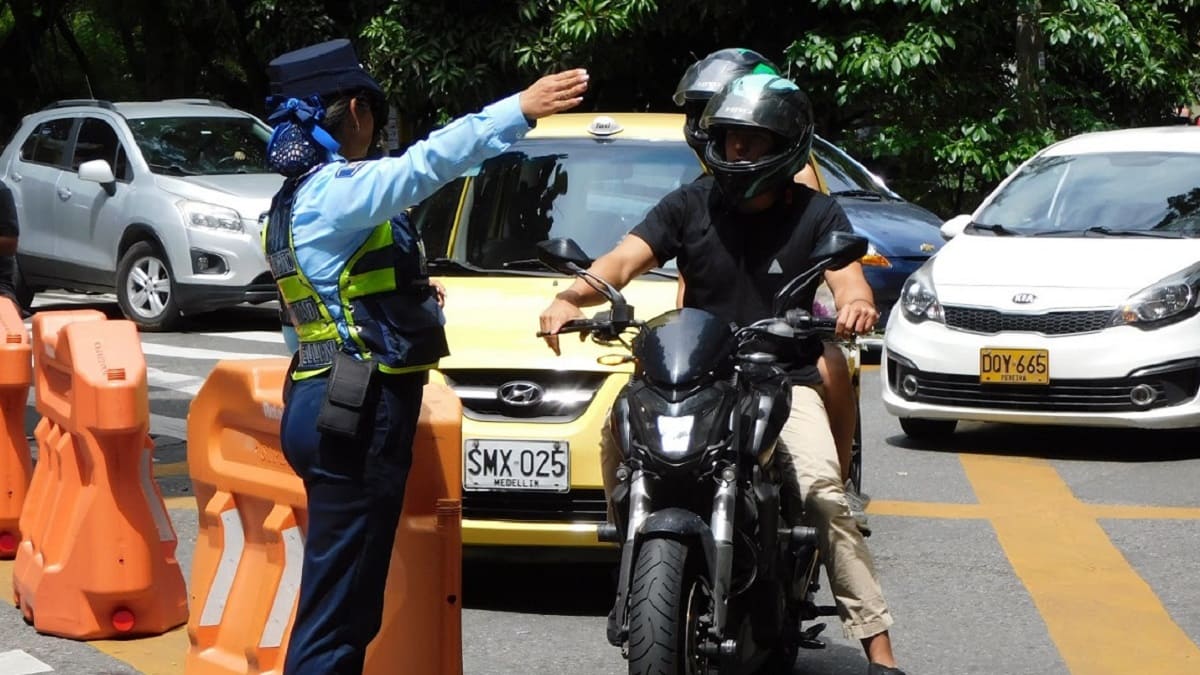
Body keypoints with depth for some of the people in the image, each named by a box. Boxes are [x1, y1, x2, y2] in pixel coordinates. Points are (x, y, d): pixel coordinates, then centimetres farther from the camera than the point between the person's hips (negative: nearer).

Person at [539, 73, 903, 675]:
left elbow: (849, 280, -9)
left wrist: (855, 304, -35)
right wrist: (572, 296, -26)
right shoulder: (689, 206, 8)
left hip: (785, 381, -2)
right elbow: (622, 260, -5)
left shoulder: (815, 213, 5)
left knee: (824, 491, -26)